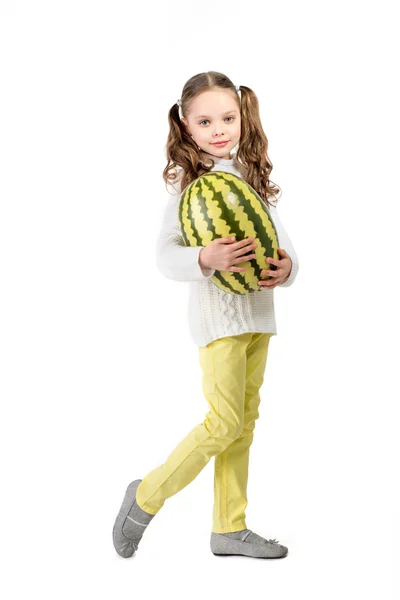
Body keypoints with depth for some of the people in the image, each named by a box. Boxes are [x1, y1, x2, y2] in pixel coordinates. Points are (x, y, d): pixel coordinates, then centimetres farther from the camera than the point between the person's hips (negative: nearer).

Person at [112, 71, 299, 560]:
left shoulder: (254, 175, 9)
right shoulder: (188, 179, -8)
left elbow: (279, 239, 7)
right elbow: (165, 254, -13)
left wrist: (286, 267, -16)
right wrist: (206, 259, -32)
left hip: (259, 311, 7)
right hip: (218, 313, -7)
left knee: (245, 420, 11)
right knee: (224, 422, -8)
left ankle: (229, 528, 22)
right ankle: (146, 496, 12)